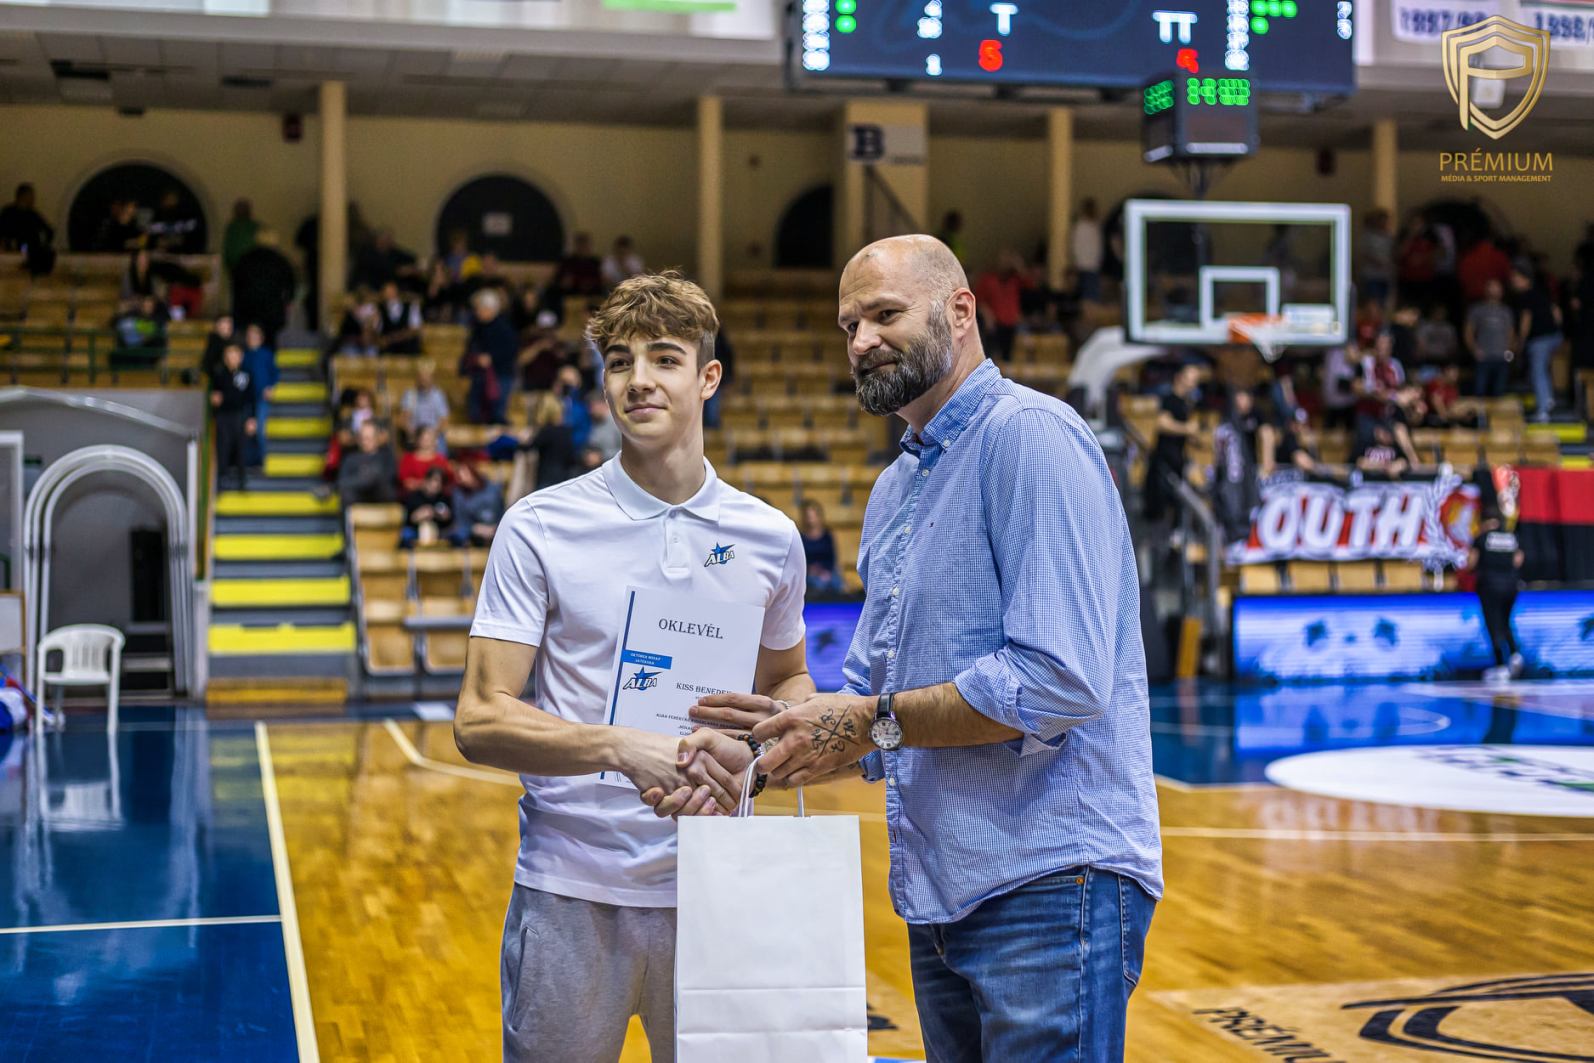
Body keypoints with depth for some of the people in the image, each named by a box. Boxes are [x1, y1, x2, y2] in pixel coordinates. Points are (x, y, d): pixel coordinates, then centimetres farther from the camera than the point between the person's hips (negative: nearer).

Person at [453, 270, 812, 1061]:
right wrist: (622, 748, -23)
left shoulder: (771, 540, 3)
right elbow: (479, 720, -8)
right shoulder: (540, 529, -5)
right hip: (571, 894, -2)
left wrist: (748, 749, -6)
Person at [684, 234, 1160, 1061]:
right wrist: (777, 742, 1)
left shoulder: (1030, 436, -13)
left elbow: (1060, 681, -23)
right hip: (941, 895, 9)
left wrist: (876, 720, -14)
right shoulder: (894, 489, 18)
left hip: (1051, 882, -9)